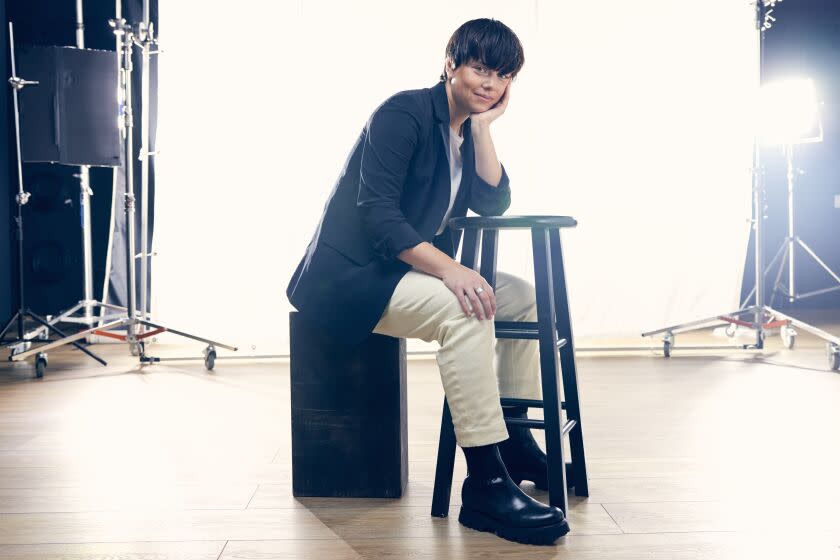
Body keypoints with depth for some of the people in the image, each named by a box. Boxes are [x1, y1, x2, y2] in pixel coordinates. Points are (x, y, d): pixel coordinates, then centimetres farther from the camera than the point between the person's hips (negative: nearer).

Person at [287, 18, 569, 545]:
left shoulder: (467, 127, 11)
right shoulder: (404, 115, -14)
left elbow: (494, 205, -1)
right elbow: (377, 216, -24)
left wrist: (483, 126, -7)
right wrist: (450, 269, -34)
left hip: (412, 269, 9)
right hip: (349, 275, -9)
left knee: (524, 295, 5)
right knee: (466, 311, -31)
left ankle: (514, 440, 12)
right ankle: (486, 484, -28)